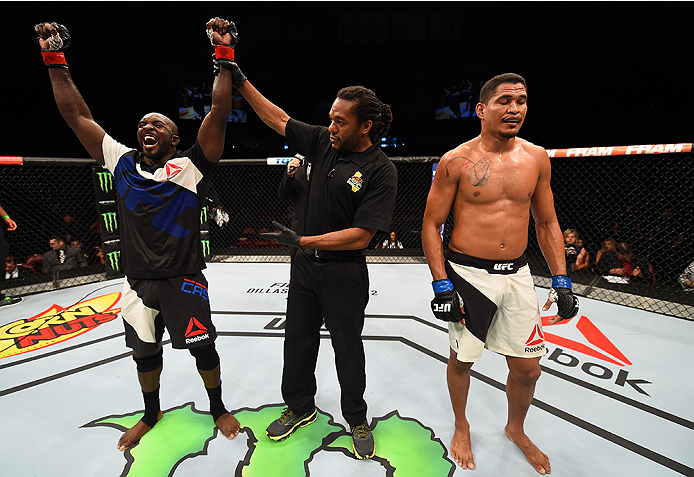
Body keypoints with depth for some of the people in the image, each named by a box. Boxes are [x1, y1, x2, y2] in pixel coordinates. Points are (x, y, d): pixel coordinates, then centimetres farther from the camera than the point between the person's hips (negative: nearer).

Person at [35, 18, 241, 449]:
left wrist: (224, 57, -17)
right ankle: (151, 414, 46)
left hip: (184, 282, -4)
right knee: (145, 353, 20)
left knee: (203, 348, 9)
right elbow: (77, 115, 10)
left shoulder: (190, 168, -8)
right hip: (138, 284, 5)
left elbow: (219, 115, -16)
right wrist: (55, 60, 9)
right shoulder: (122, 164, 4)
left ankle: (218, 408, 35)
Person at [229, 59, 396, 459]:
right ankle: (300, 407, 43)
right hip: (306, 263, 6)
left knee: (348, 347, 12)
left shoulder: (381, 171, -18)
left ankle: (357, 420, 38)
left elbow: (360, 235, -23)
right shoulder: (325, 142, 0)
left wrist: (302, 241, -25)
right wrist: (241, 81, 8)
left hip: (344, 272, -6)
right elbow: (278, 119, 9)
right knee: (298, 338, 18)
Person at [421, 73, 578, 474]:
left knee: (528, 367, 14)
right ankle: (462, 427, 41)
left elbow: (547, 223, 12)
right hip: (467, 275, -3)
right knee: (462, 360, 12)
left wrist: (562, 280, 6)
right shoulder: (456, 162, -9)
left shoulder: (537, 158, 4)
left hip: (517, 274, 4)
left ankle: (516, 429, 45)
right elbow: (431, 225, -7)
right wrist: (442, 286, -13)